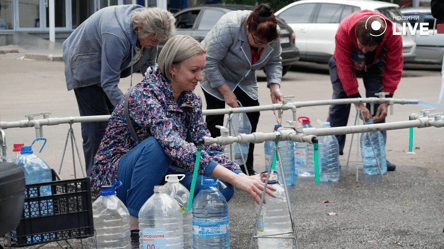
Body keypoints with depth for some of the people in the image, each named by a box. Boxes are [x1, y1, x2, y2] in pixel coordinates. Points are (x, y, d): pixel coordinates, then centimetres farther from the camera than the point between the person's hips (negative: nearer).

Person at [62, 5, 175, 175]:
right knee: (97, 127, -12)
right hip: (85, 67, -8)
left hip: (108, 66, 8)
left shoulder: (149, 31, -17)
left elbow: (149, 70, -2)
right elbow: (109, 83, -36)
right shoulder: (116, 35, -42)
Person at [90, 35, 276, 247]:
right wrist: (234, 178, -45)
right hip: (114, 178, -6)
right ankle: (133, 228, -23)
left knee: (222, 188, -17)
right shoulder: (144, 96, -25)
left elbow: (207, 148, -2)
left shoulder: (190, 99, 0)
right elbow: (175, 146, -39)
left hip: (158, 178, 7)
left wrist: (244, 178, -20)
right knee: (156, 145, -37)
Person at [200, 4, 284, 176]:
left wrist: (274, 87, -21)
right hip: (216, 76, -5)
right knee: (216, 116, -13)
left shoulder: (272, 36, -21)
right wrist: (226, 91, -30)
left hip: (244, 79, 5)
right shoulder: (229, 27, -38)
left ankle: (247, 167, 4)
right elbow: (210, 62, -33)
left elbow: (274, 62, -6)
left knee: (252, 113, -3)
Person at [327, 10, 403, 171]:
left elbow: (393, 69, -25)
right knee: (339, 103, -6)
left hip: (375, 66, 1)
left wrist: (386, 100, -32)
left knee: (377, 107, -9)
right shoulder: (344, 31, -42)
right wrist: (358, 102, -37)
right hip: (347, 62, -1)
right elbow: (344, 68, -35)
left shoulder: (393, 36, -38)